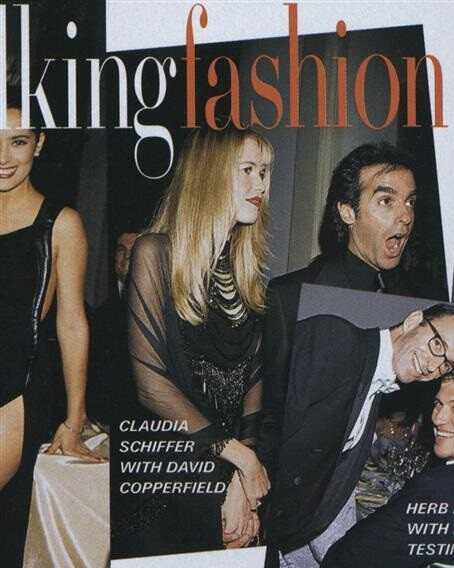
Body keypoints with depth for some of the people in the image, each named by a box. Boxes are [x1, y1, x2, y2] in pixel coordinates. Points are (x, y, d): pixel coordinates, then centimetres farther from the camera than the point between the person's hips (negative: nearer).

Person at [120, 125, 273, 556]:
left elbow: (252, 378, 1)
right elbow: (151, 383, -14)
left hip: (224, 476, 5)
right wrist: (237, 454, -11)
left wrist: (243, 483, -10)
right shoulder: (157, 253, -8)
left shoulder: (247, 267, 9)